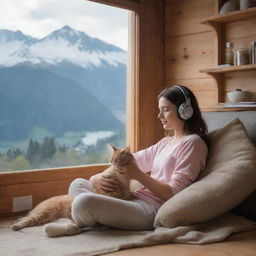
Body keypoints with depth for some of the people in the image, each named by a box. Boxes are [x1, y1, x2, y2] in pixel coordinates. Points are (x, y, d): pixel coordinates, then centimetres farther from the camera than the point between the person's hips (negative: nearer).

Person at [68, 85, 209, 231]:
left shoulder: (192, 142, -5)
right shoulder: (166, 142, 23)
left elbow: (173, 194, -12)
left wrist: (138, 175, -15)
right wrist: (96, 178, -1)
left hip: (154, 209, -10)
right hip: (138, 198, 10)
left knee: (83, 201, -26)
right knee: (78, 184, 12)